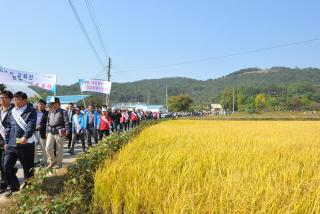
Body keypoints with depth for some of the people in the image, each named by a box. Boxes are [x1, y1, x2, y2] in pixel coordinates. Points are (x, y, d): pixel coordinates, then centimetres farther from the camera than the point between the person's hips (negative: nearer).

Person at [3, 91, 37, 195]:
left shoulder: (31, 111, -4)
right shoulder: (11, 112, 13)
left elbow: (31, 125, -16)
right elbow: (8, 128, 16)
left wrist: (25, 137, -30)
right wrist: (6, 142, 13)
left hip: (26, 145, -5)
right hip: (11, 145, 5)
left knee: (28, 168, 6)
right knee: (7, 167, 8)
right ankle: (13, 187, 27)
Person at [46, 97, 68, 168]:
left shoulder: (63, 112, -1)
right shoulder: (50, 113, 15)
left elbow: (66, 122, -6)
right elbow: (48, 123, 21)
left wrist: (67, 130, -13)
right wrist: (47, 132, 17)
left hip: (59, 133, -5)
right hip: (51, 133, 5)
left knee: (59, 149, 2)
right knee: (48, 147, -6)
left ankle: (59, 163, 17)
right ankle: (52, 161, 14)